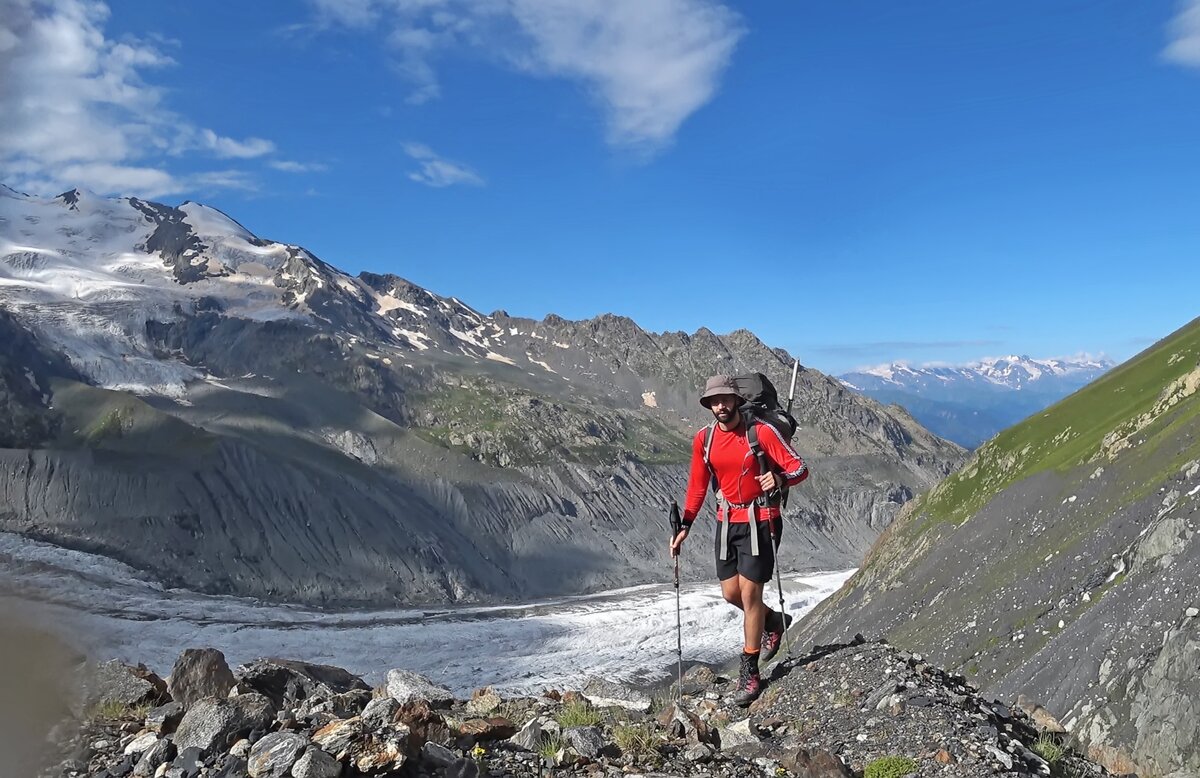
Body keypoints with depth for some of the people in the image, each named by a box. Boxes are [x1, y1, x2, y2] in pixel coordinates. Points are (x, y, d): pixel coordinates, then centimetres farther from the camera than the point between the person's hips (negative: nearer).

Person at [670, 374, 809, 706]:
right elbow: (697, 486, 9)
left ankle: (750, 673, 8)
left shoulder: (762, 431, -14)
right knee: (731, 594, 9)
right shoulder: (703, 439, 1)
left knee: (749, 593, -6)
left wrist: (780, 478, -34)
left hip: (759, 520, -5)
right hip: (727, 520, 5)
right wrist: (685, 526, 2)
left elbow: (799, 467, -12)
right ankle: (774, 621, 40)